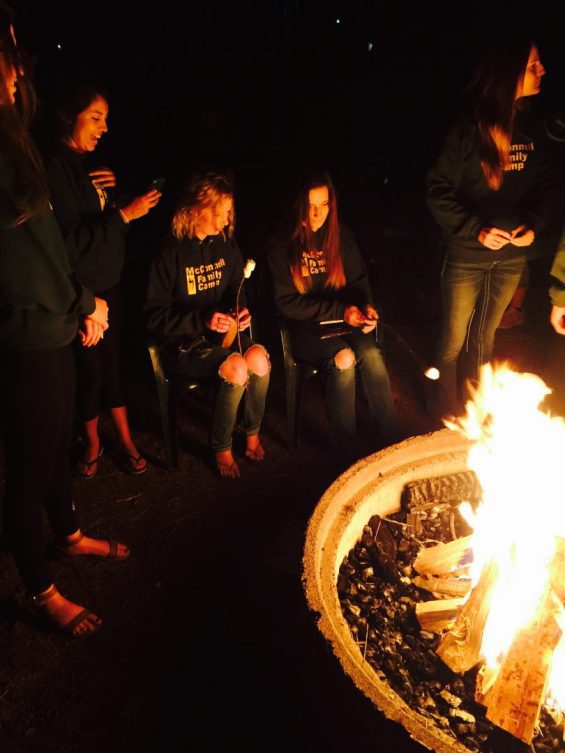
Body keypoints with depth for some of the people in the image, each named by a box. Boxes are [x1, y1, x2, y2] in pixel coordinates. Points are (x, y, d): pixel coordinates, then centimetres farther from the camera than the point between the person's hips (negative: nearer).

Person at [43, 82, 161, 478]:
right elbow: (72, 239, -22)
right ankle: (92, 442, 28)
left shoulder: (90, 165, 9)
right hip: (82, 289, -6)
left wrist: (115, 187, -1)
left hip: (109, 282, 7)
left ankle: (125, 439, 25)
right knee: (89, 367, 6)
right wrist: (125, 214, -22)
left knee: (112, 359, 13)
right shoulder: (56, 167, -14)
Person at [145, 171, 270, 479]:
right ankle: (221, 449, -8)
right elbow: (156, 315, -11)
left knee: (259, 358, -26)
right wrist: (204, 320, -23)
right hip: (183, 341, -5)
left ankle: (252, 432, 0)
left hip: (226, 330, 5)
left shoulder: (226, 244, 5)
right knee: (235, 368, -31)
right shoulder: (171, 252, -11)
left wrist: (241, 310, -3)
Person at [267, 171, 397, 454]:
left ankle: (390, 435, -16)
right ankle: (344, 442, -16)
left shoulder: (341, 235, 6)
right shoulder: (282, 246, -6)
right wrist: (340, 311, -17)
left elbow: (359, 280, 13)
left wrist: (365, 306, -10)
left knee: (371, 354, -27)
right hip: (304, 327, -3)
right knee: (343, 358, -31)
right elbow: (287, 303, -9)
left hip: (343, 321, 4)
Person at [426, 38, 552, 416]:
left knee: (485, 338, 20)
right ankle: (447, 409, 31)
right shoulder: (468, 132, -14)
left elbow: (543, 185, 10)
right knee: (454, 339, 9)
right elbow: (439, 191, -12)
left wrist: (534, 223, -9)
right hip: (467, 256, -4)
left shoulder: (532, 130, 1)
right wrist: (476, 230, -21)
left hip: (512, 256, 5)